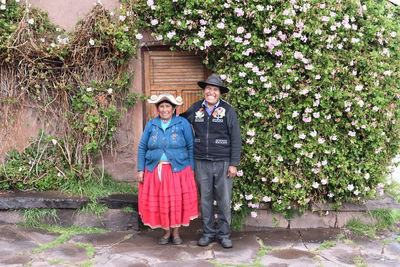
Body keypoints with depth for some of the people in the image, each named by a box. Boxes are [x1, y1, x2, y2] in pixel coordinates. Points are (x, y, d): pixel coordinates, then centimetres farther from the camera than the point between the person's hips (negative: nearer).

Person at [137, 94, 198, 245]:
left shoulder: (183, 123, 1)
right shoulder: (151, 125, 8)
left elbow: (191, 147, 0)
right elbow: (142, 148, 9)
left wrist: (191, 169, -5)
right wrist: (140, 170, 2)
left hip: (178, 170, -2)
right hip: (155, 171, 2)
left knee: (177, 201, 0)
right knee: (160, 202, 5)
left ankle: (176, 232, 16)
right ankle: (166, 232, 20)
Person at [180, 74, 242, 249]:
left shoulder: (228, 110, -1)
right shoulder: (195, 109, 7)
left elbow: (236, 139, -3)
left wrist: (234, 164, -7)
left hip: (223, 162, -2)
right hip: (202, 162, 3)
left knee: (224, 200, 4)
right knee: (205, 199, 10)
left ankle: (224, 234, 18)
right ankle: (208, 232, 24)